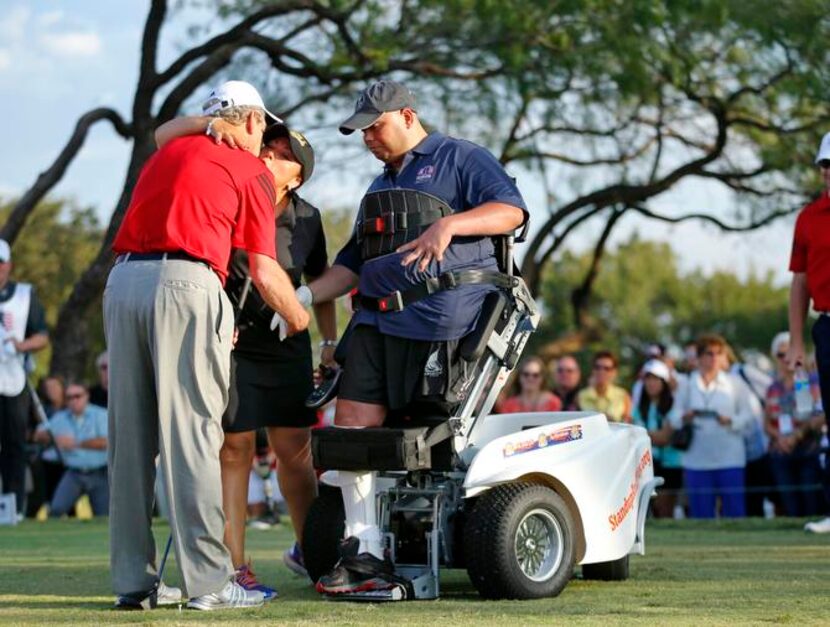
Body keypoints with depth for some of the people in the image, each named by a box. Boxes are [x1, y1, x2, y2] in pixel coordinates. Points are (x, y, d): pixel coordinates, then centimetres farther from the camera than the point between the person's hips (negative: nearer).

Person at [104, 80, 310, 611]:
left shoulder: (169, 152, 27)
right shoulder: (253, 170, 10)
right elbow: (264, 273, 5)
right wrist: (303, 322, 20)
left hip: (122, 278, 6)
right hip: (185, 284, -6)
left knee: (130, 435, 7)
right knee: (192, 434, -6)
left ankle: (132, 581, 8)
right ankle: (209, 581, -8)